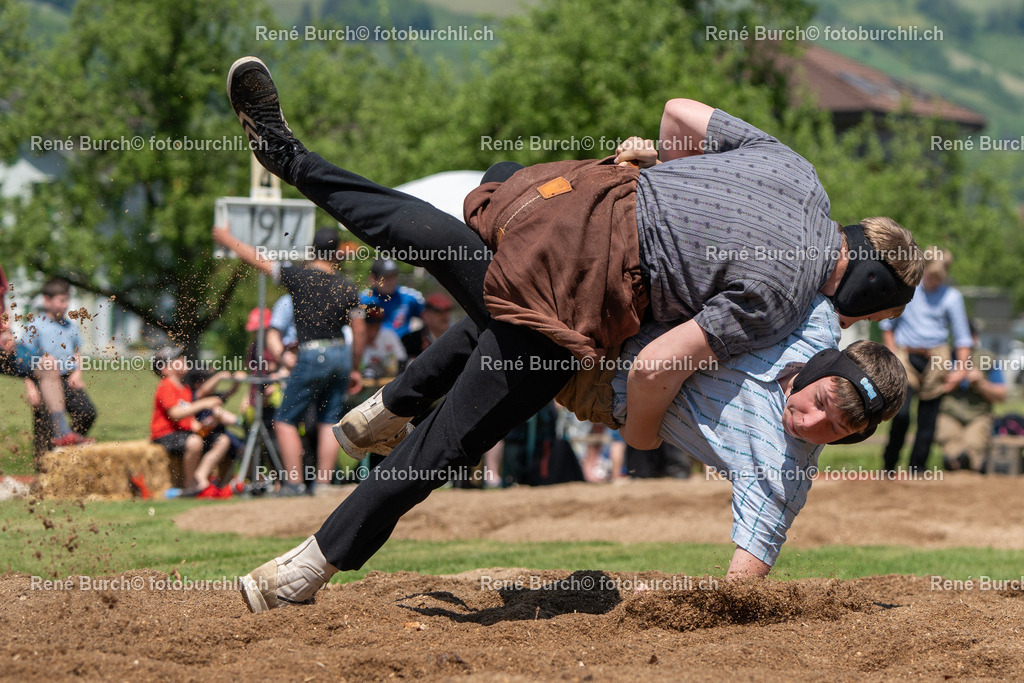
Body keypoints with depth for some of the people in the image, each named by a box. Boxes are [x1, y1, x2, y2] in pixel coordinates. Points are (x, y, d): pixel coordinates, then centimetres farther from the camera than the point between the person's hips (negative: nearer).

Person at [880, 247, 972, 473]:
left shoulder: (952, 297, 2)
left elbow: (962, 337, 6)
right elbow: (887, 325, 14)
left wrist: (961, 369, -3)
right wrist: (892, 354, 4)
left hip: (936, 361, 1)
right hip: (906, 357, -1)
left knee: (928, 419, -1)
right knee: (901, 413, -17)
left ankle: (917, 469, 10)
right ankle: (889, 463, 1)